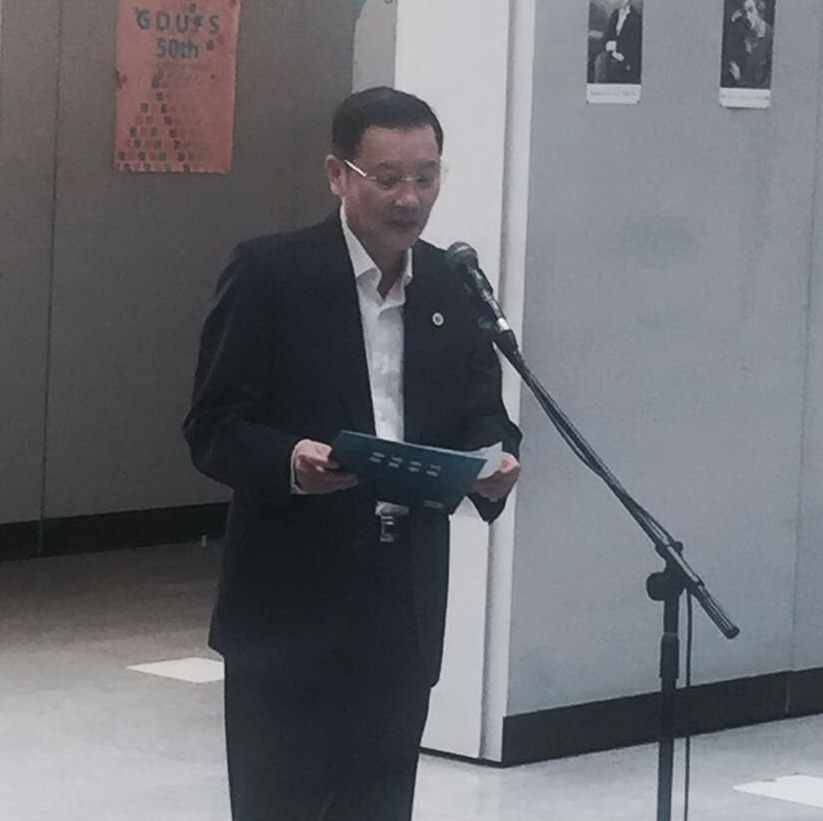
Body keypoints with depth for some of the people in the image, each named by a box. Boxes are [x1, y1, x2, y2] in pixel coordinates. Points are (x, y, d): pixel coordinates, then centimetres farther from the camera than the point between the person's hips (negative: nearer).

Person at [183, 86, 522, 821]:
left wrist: (495, 461, -11)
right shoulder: (269, 273, -6)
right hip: (290, 602, -5)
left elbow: (482, 412, 13)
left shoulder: (454, 286, 9)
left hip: (404, 601, 5)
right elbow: (214, 428, -8)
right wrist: (289, 461, -29)